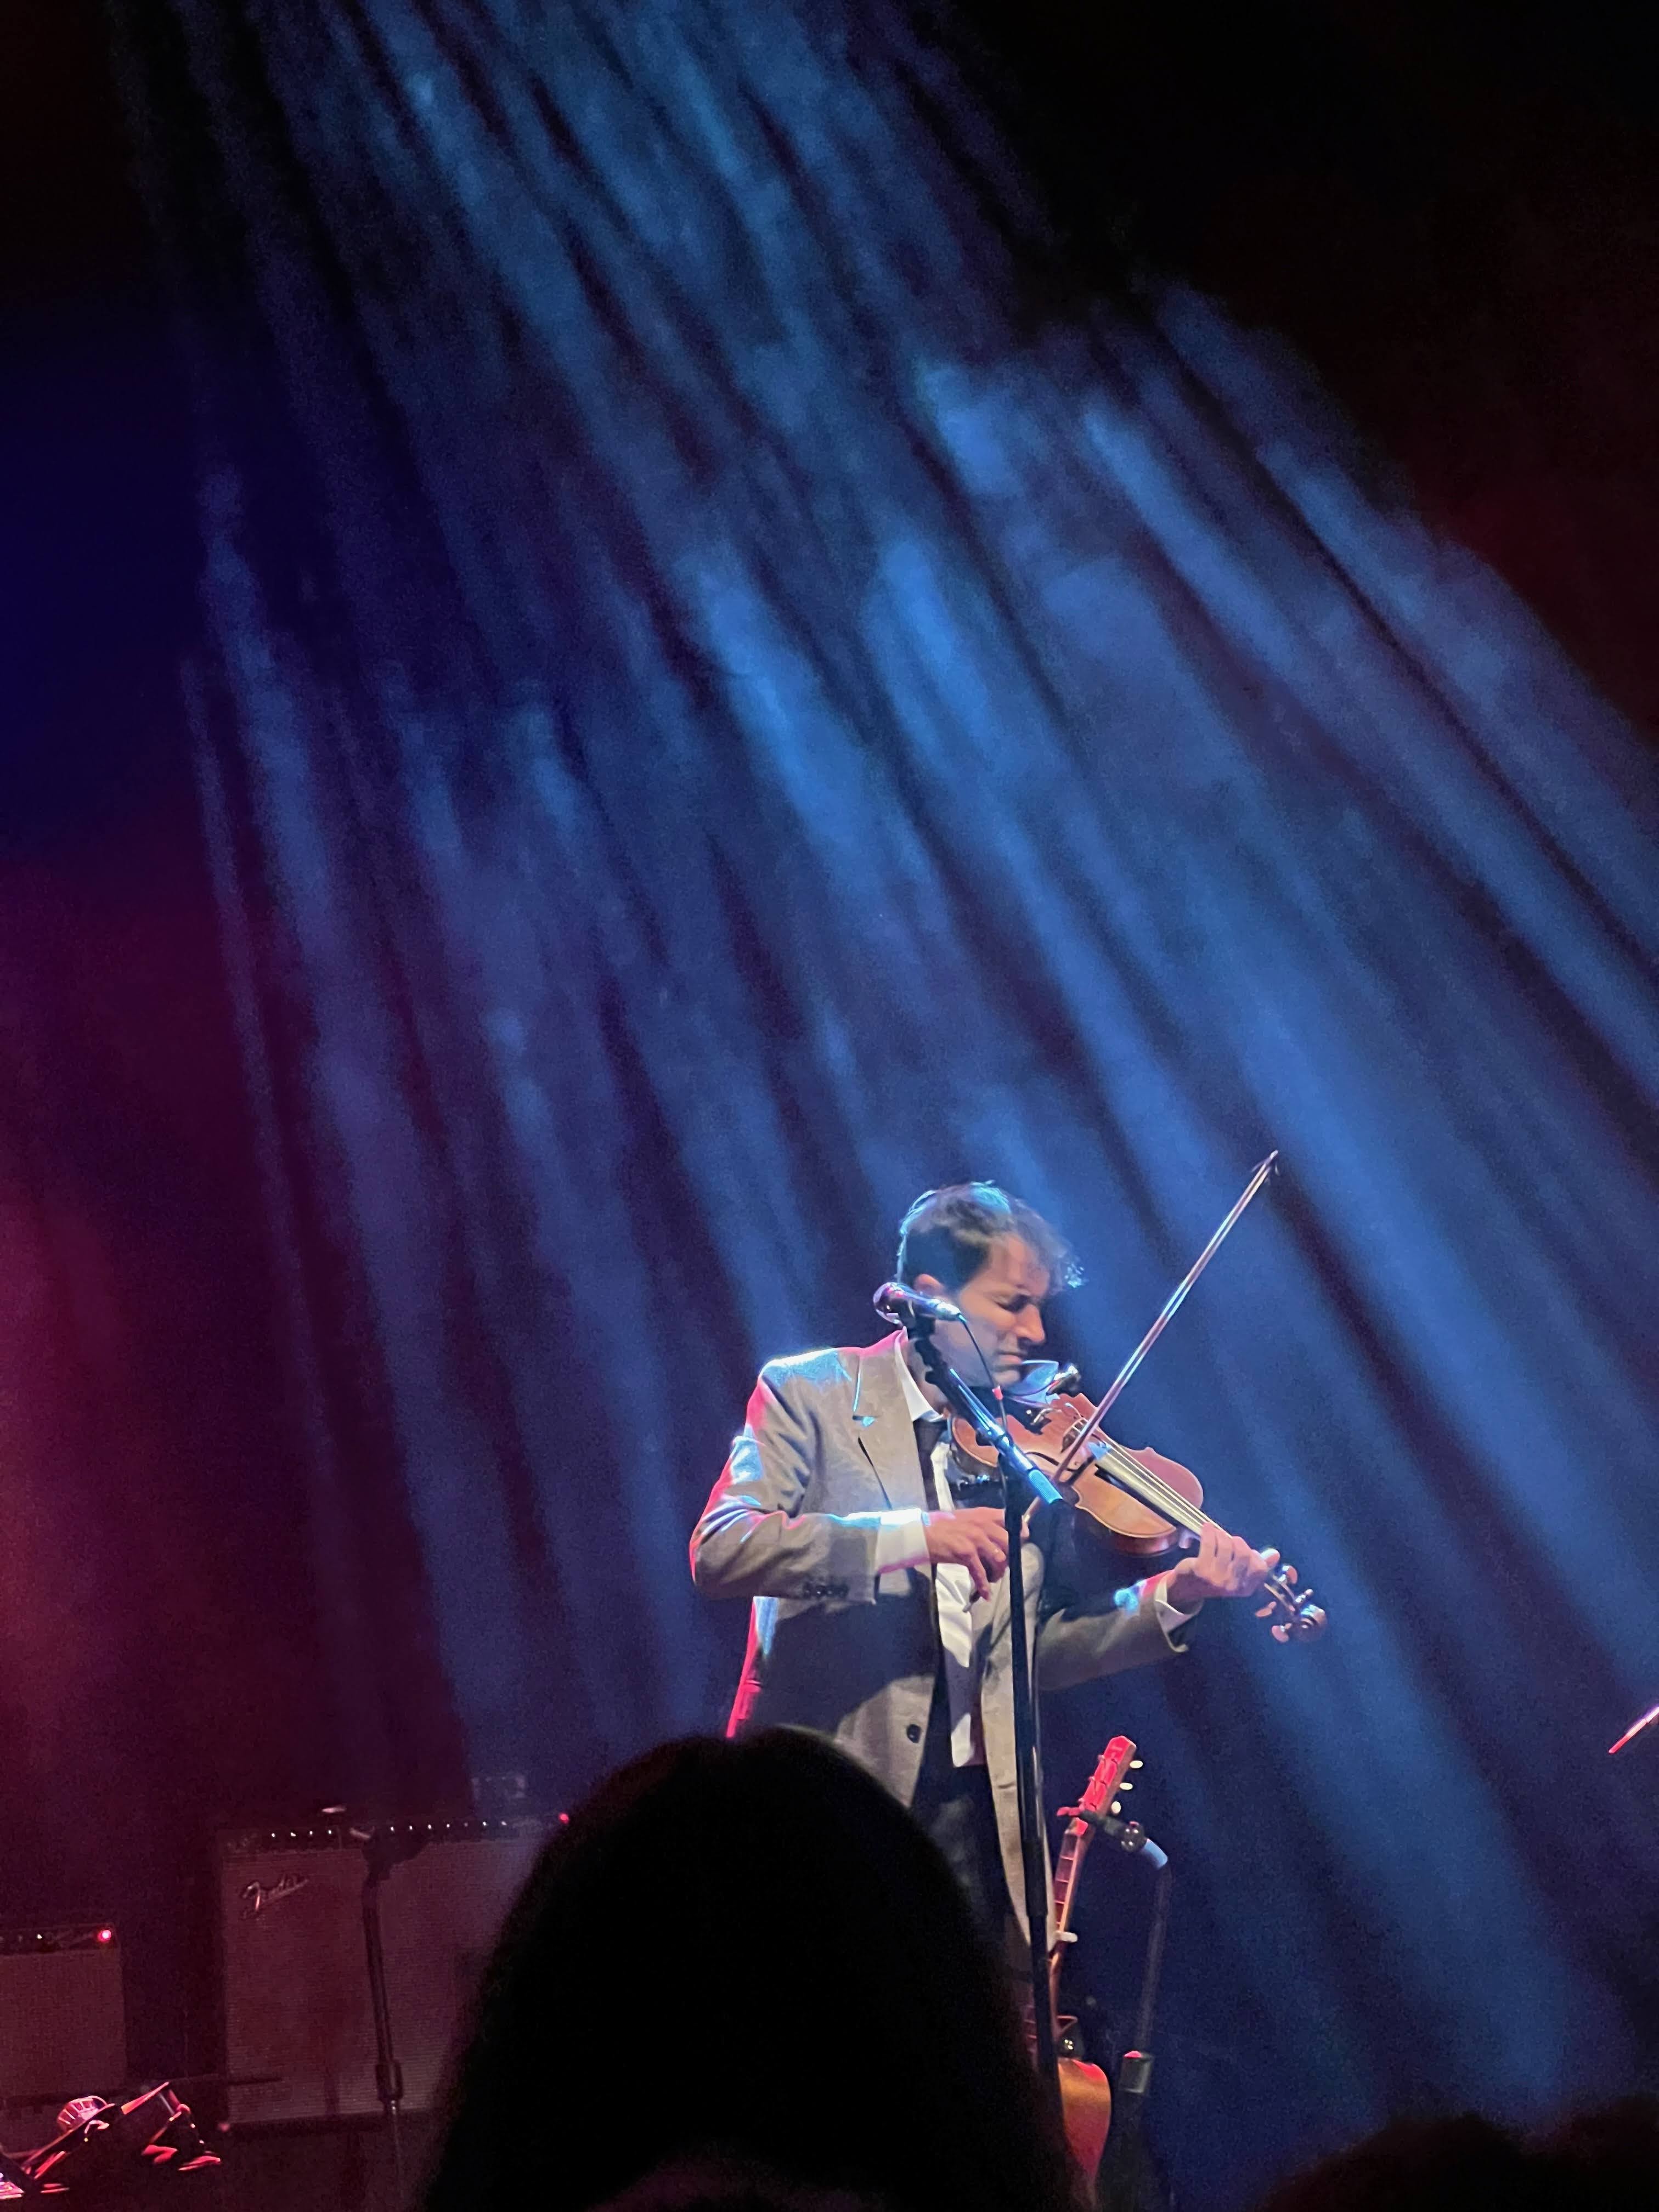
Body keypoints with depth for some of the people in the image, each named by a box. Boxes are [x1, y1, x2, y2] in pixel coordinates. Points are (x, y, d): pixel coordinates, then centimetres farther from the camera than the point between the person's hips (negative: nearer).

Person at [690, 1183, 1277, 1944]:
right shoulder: (810, 1393, 1)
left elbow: (1041, 1649, 14)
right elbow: (719, 1551, -15)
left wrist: (1171, 1598, -2)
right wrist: (911, 1535, -25)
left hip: (974, 1812, 4)